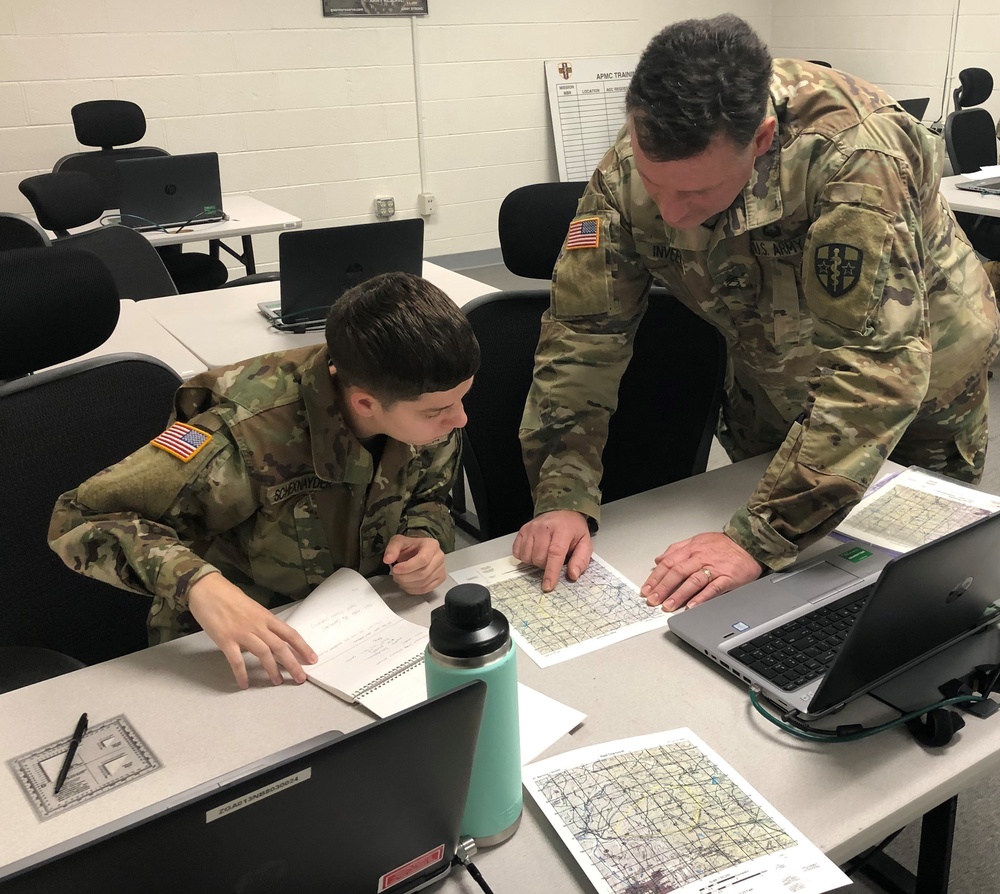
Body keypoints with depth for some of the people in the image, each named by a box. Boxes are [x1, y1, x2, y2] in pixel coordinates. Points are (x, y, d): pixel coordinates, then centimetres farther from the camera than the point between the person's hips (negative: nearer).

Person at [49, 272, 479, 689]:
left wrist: (425, 538, -16)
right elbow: (76, 518, -25)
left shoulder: (425, 403, -13)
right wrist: (196, 583, -41)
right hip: (235, 659, -3)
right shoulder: (250, 434, -31)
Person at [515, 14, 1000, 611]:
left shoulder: (852, 153, -39)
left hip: (917, 397, -3)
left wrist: (759, 539, -43)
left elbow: (880, 367, -41)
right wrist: (564, 496, -33)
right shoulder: (629, 168, -25)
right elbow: (584, 330, -22)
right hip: (772, 393, 3)